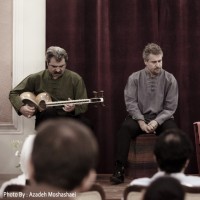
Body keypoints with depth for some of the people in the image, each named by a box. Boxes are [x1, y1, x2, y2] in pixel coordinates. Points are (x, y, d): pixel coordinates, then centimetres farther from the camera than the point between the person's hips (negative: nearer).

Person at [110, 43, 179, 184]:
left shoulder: (170, 79, 0)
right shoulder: (134, 78, 0)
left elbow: (170, 107, -2)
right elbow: (131, 103, -4)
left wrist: (156, 122, -16)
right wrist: (141, 121, -17)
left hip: (162, 118, 0)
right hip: (139, 117, 0)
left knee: (172, 130, -32)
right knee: (125, 128, -30)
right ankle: (119, 170, -26)